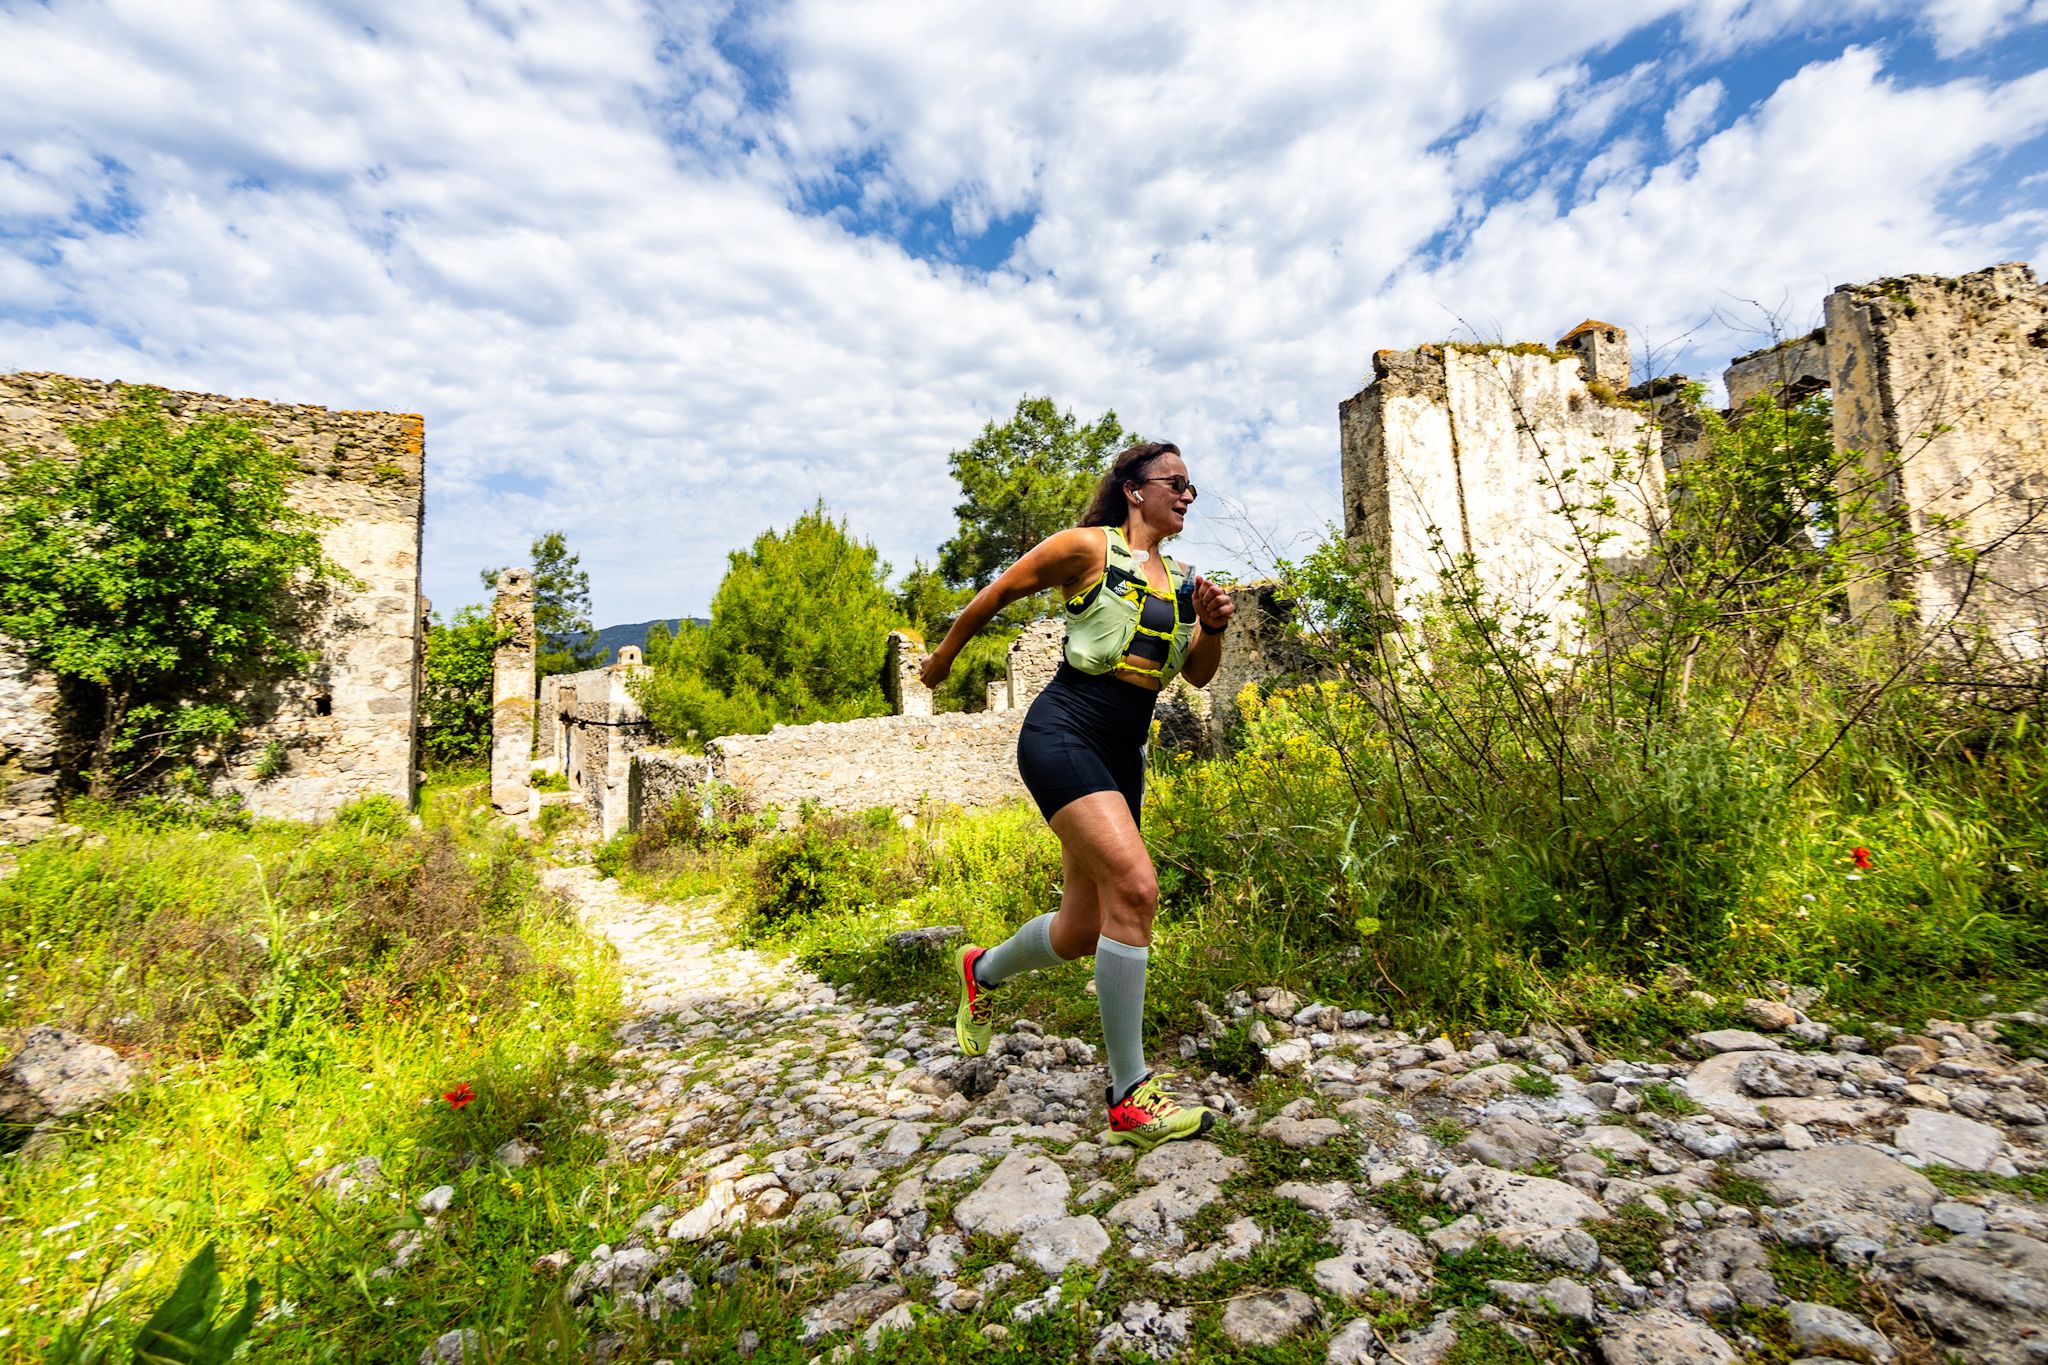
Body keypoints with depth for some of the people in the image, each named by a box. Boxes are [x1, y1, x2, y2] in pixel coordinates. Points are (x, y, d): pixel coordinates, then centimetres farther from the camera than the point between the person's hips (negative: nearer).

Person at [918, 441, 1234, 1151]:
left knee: (1083, 930, 9)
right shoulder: (1088, 546, -2)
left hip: (1123, 753, 8)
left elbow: (1197, 675, 16)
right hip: (1063, 734, -7)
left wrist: (1213, 626, -4)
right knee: (1135, 886, -24)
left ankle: (982, 971, 40)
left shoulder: (1183, 578, 17)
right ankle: (1129, 1097, -11)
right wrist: (944, 656, 15)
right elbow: (998, 592, 6)